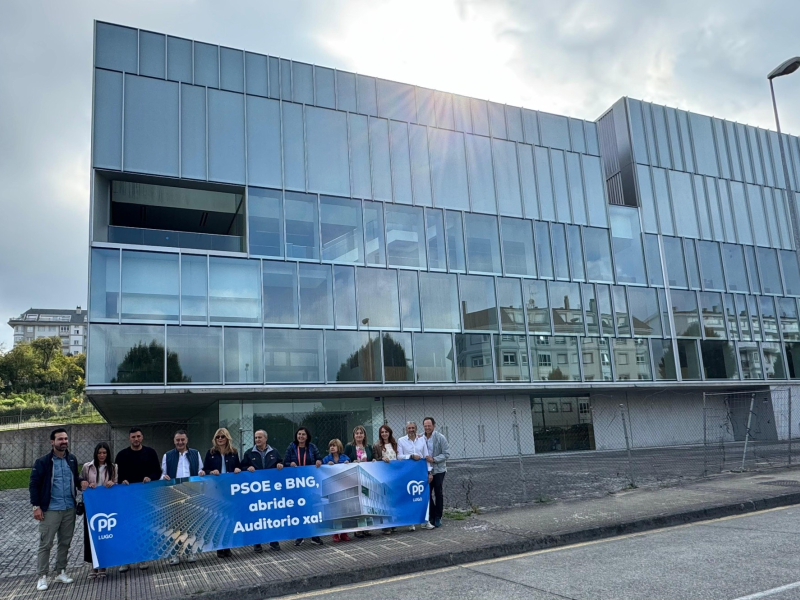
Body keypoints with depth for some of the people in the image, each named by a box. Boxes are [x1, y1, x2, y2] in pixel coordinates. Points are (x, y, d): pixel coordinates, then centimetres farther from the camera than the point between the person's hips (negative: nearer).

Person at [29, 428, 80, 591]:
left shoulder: (72, 460, 6)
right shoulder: (42, 462, -9)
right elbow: (34, 485, -6)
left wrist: (81, 483, -4)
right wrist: (36, 506, -11)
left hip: (69, 509, 5)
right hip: (50, 510, -5)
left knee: (65, 542, 12)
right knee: (45, 544, 1)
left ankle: (61, 572, 24)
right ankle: (42, 576, 12)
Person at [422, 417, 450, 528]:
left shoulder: (440, 438, -9)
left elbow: (446, 454, -11)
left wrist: (434, 459, -21)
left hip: (438, 470, -3)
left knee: (438, 494, 3)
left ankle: (438, 518, 14)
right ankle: (431, 516, 19)